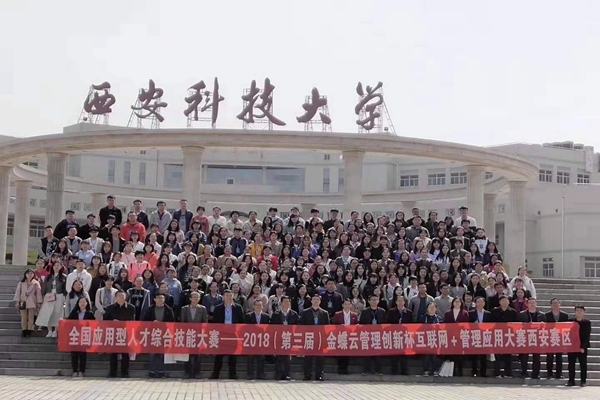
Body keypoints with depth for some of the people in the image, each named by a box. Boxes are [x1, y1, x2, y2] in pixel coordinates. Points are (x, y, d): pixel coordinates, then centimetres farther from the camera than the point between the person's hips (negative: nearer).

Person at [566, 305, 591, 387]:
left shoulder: (587, 323, 1)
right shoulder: (570, 321, 6)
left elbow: (587, 335, -4)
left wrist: (583, 347, -14)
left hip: (582, 347, -2)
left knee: (583, 364, 3)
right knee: (571, 364, 4)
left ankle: (583, 381, 7)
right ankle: (571, 380, 10)